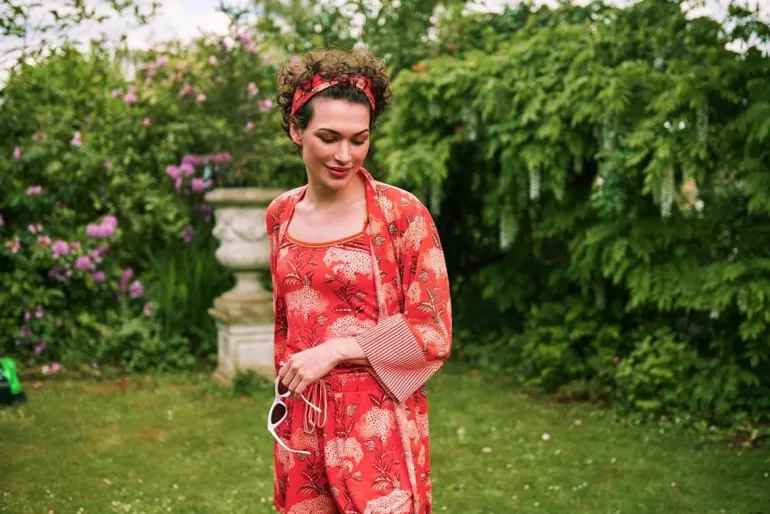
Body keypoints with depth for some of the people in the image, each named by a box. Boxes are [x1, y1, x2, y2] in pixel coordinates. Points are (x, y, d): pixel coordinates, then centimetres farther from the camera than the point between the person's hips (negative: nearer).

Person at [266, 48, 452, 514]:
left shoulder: (403, 213, -10)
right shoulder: (281, 214, 4)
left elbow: (433, 334, -10)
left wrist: (333, 351, -15)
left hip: (378, 423, -4)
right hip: (300, 423, 5)